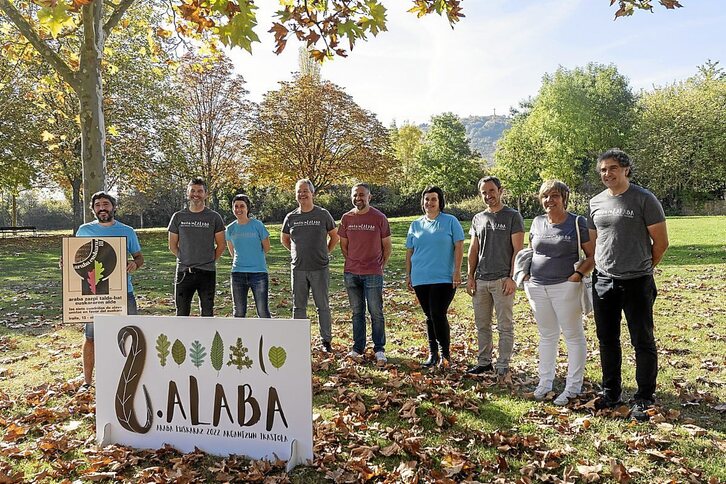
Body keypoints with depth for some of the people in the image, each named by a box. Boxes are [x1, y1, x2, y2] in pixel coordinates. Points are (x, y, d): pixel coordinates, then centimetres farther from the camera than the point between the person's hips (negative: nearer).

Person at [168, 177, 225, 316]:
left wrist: (209, 261, 4)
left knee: (207, 313, 5)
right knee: (182, 312, 7)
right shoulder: (178, 217, 5)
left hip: (207, 273, -1)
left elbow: (220, 246, 5)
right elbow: (172, 245, 10)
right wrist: (185, 260, 6)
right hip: (184, 272, 1)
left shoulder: (214, 217, 1)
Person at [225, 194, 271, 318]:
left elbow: (266, 248, 5)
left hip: (259, 272, -3)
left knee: (263, 311, -1)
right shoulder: (230, 229, 6)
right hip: (238, 273, 3)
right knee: (239, 312, 10)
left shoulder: (257, 225, -3)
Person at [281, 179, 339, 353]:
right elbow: (284, 239, 20)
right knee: (298, 306, 8)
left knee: (322, 306, 4)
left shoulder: (323, 214, -1)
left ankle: (326, 341, 14)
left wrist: (325, 252, 4)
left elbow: (335, 236, 10)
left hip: (319, 268, -2)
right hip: (298, 269, 2)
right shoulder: (291, 217, 5)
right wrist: (298, 253, 12)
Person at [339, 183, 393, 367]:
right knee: (357, 312, 10)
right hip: (351, 273, 3)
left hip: (373, 273, -3)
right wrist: (351, 263, 10)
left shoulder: (379, 218, -3)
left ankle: (379, 349, 10)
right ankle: (358, 348, 19)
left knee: (376, 312, 1)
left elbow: (387, 245, 4)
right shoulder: (346, 218, 5)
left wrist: (381, 266, 3)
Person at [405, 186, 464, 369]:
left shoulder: (450, 221, 2)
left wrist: (457, 271, -10)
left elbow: (458, 247, -3)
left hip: (444, 279, -4)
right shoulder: (415, 225, 13)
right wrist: (408, 275, 12)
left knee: (438, 315, -11)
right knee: (429, 317, 11)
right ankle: (433, 354, 21)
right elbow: (409, 252, 16)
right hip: (420, 279, 4)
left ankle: (446, 355, 5)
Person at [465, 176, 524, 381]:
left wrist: (512, 277, -13)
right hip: (480, 280, 5)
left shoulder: (513, 216, -2)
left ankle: (503, 366, 9)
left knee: (505, 326, 2)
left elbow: (518, 249, -6)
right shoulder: (478, 218, 13)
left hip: (502, 280, -5)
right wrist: (470, 276, 7)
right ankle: (484, 362, 22)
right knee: (482, 324, 11)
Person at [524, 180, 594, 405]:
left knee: (574, 335, 4)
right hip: (537, 287, 5)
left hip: (565, 287, -5)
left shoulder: (577, 223, -4)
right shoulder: (537, 222, 10)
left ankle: (573, 387, 14)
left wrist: (579, 273, -17)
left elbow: (592, 255, -3)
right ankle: (545, 381, 26)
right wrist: (525, 273, 8)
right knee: (547, 336, 15)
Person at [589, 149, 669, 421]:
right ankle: (611, 393, 28)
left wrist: (642, 268, 6)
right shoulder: (596, 202, 8)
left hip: (636, 283, -5)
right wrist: (601, 268, 13)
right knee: (607, 339, 13)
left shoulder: (644, 199, -8)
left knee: (643, 342, 3)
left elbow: (661, 242, -4)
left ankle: (644, 400, 15)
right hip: (603, 282, 5)